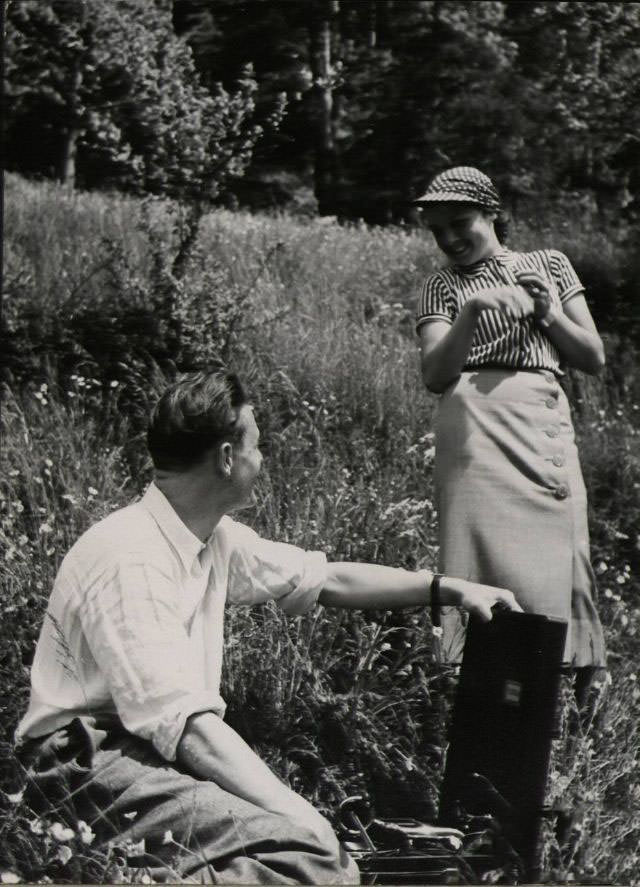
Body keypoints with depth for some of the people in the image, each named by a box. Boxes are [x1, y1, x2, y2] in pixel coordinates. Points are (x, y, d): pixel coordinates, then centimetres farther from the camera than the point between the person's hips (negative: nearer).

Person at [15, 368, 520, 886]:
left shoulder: (215, 539, 8)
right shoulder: (131, 559, -20)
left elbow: (327, 580, 20)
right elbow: (182, 722, -25)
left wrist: (450, 588, 20)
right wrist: (297, 812, -27)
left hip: (163, 753, 10)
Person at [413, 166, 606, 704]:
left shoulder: (549, 265, 20)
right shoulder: (442, 287, 15)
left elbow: (594, 360, 17)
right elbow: (434, 374, -1)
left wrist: (549, 313, 1)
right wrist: (472, 310, -15)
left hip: (545, 427, 1)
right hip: (474, 432, -1)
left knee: (553, 559, -7)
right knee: (482, 560, -12)